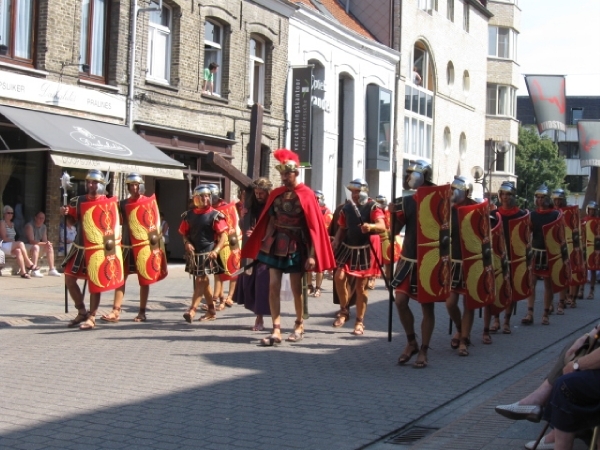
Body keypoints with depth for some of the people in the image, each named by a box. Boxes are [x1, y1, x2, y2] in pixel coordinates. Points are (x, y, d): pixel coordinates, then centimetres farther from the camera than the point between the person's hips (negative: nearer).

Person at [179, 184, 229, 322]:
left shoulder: (215, 215, -6)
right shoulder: (188, 215, 7)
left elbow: (223, 235, -9)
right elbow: (184, 233, 15)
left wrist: (216, 251, -21)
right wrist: (187, 243, -6)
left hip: (207, 253, -5)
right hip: (194, 254, 5)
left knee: (200, 280, -11)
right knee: (204, 280, 14)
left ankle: (192, 310, -15)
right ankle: (211, 310, 24)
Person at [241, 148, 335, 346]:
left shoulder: (306, 194, -8)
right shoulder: (276, 194, 6)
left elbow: (313, 227, -10)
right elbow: (271, 221, 8)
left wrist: (312, 255, -15)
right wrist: (264, 244, 0)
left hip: (296, 246, -4)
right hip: (276, 244, 4)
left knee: (296, 288, 7)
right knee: (273, 286, -3)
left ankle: (299, 325, 26)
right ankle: (276, 330, 0)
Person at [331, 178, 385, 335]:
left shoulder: (372, 207, -10)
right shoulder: (346, 208, 5)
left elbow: (382, 226, -24)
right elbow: (342, 228, 13)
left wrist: (371, 226, -46)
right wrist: (336, 241, -4)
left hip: (366, 250, -4)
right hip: (348, 248, 4)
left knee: (361, 286, 1)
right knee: (339, 277, -13)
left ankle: (360, 322, 12)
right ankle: (344, 311, 10)